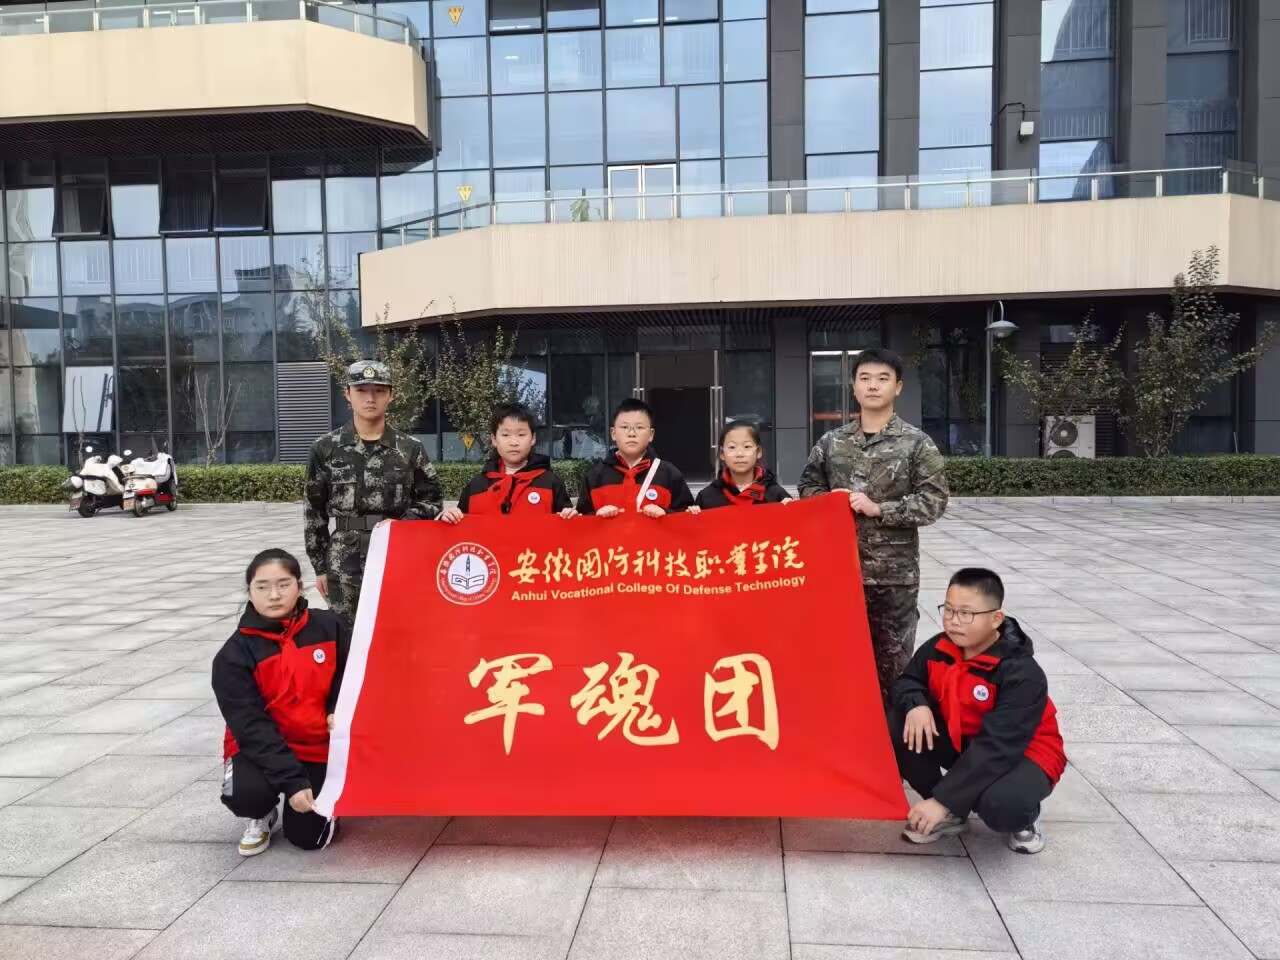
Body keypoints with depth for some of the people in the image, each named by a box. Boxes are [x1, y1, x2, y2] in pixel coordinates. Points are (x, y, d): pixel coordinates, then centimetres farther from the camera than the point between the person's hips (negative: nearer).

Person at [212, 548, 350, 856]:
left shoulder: (329, 627, -8)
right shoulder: (234, 654, -14)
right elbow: (252, 727, -18)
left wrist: (339, 711, -14)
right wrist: (291, 782, -25)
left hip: (320, 747, 1)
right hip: (261, 748, -1)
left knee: (309, 837, -6)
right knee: (244, 793, -31)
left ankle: (322, 798, 30)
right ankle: (261, 817, 8)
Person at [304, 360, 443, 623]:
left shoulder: (410, 449, 2)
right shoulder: (326, 448, 3)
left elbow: (432, 500, 9)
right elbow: (314, 511, 7)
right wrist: (320, 566, 6)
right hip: (344, 565, 0)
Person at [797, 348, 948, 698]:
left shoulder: (916, 442, -3)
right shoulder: (831, 442, 6)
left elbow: (934, 500, -8)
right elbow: (808, 488, 13)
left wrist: (879, 508, -16)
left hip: (895, 573, -2)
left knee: (892, 660, 8)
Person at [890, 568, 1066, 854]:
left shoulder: (1022, 674, -29)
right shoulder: (938, 649, -11)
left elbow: (996, 748, -34)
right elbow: (908, 682, 4)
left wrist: (942, 799, -38)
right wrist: (916, 704, -24)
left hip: (1023, 753, -6)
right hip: (961, 741, 6)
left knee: (1001, 804, -38)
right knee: (900, 730, -20)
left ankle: (1026, 818, 3)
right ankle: (950, 815, 1)